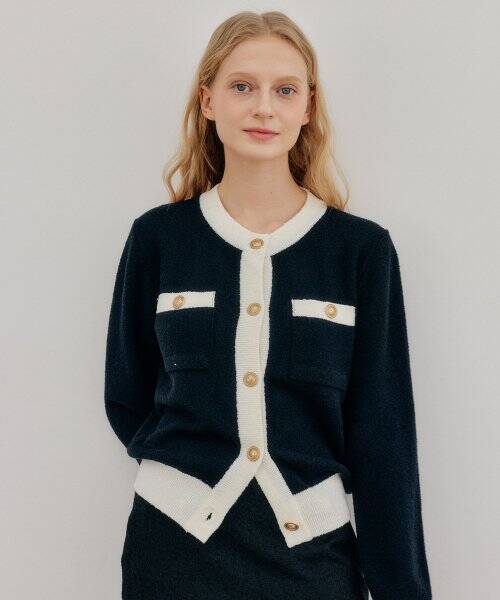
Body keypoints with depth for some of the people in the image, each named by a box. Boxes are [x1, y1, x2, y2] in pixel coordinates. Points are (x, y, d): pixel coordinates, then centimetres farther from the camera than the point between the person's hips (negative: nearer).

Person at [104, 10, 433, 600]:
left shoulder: (363, 249, -6)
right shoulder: (157, 237, -3)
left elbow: (382, 436, -5)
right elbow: (127, 399, 7)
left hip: (314, 549, 0)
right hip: (173, 547, 1)